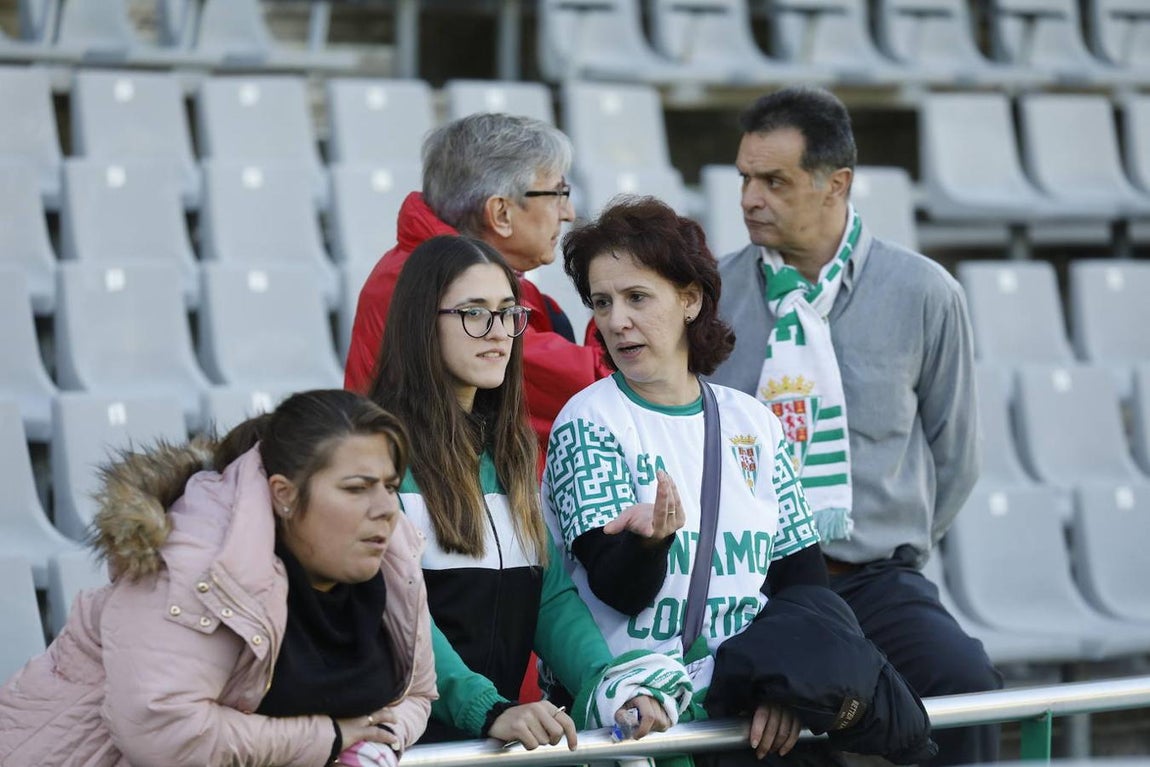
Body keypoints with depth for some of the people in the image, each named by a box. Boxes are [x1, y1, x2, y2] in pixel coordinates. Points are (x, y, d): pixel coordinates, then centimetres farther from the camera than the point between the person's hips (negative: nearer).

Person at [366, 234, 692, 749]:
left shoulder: (511, 448, 17)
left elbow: (551, 595, 9)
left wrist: (610, 687, -8)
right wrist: (489, 710, -26)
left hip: (504, 730, 6)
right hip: (411, 736, -5)